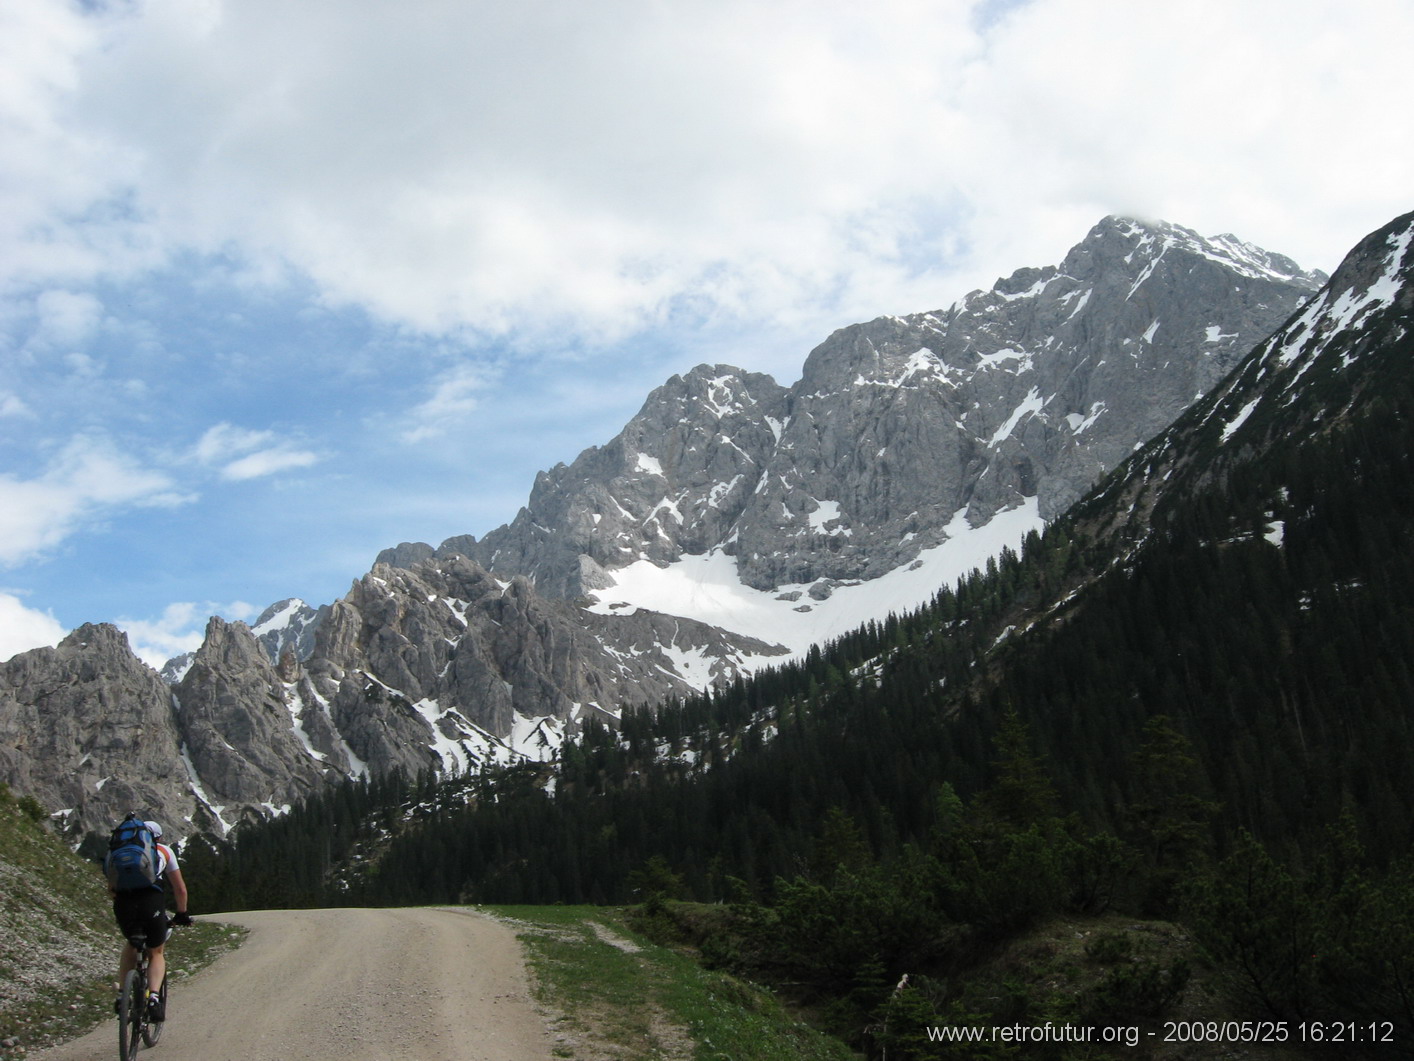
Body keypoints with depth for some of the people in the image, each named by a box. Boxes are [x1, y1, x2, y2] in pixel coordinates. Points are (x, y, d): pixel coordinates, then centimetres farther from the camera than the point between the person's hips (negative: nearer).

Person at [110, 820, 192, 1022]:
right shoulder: (164, 851, 23)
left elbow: (111, 889, 27)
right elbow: (180, 888, 22)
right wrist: (182, 914, 34)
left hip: (123, 904, 2)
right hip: (152, 902, -2)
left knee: (131, 944, 32)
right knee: (156, 952, 20)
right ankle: (153, 998, -3)